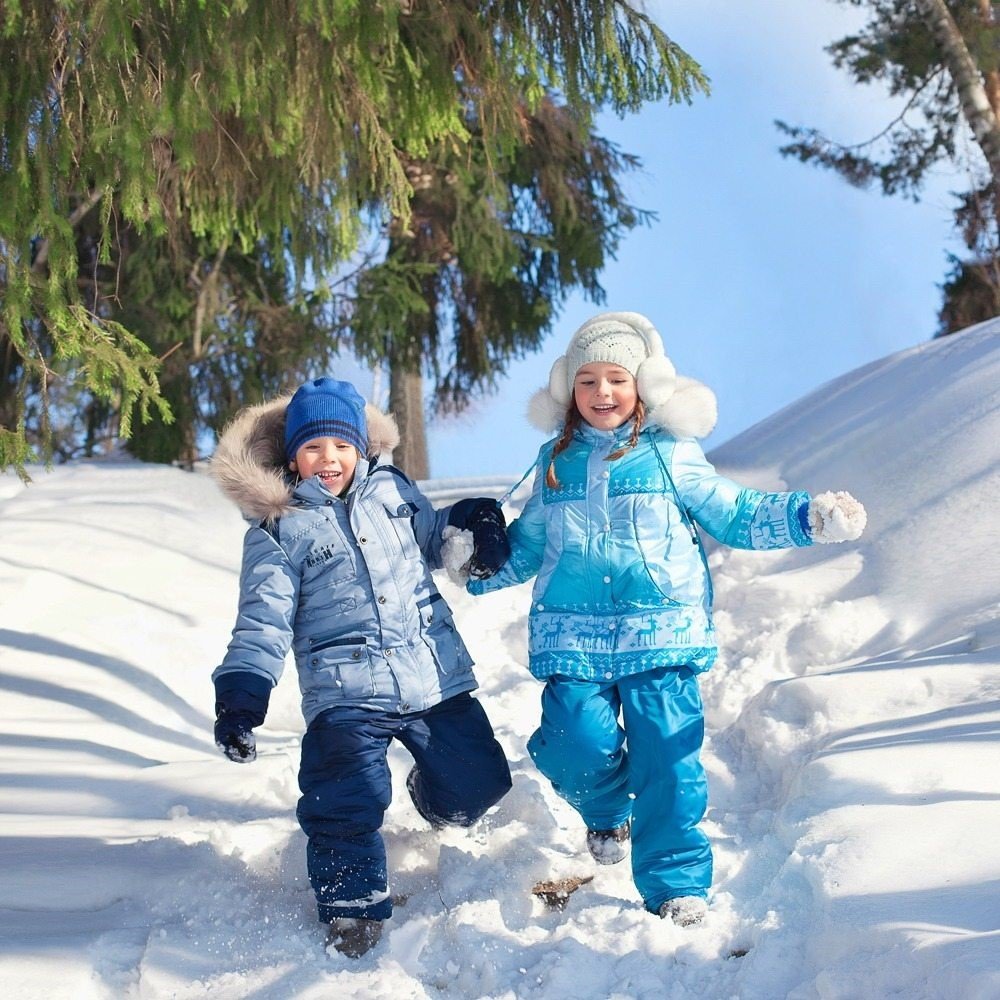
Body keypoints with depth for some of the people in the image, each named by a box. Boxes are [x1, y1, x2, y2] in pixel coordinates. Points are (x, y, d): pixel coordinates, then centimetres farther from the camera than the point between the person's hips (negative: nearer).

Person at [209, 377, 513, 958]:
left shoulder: (393, 490, 9)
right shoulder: (278, 530, -1)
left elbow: (433, 540, 27)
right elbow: (264, 624, -5)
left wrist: (471, 527, 6)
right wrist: (241, 696, -17)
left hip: (436, 676, 4)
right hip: (346, 692, -4)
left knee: (476, 784, 10)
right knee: (350, 800, -20)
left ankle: (435, 797, 46)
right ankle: (353, 906, 1)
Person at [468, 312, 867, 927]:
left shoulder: (671, 454, 5)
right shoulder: (556, 462, 13)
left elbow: (733, 514, 10)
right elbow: (525, 545, 25)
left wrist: (809, 517, -1)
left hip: (662, 631, -2)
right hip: (574, 634, 2)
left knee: (668, 758, -6)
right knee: (577, 748, -12)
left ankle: (678, 886, 7)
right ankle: (607, 810, 23)